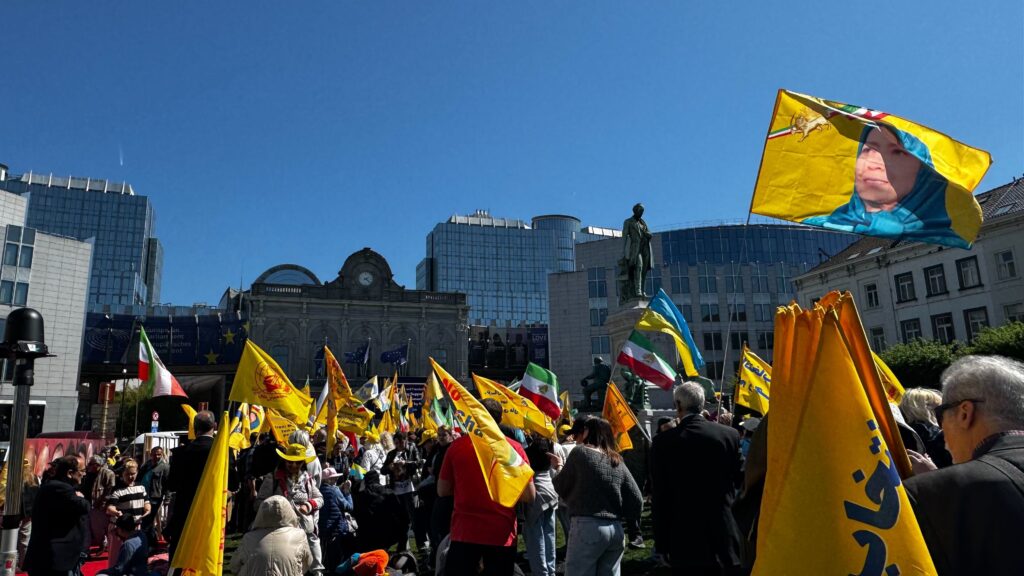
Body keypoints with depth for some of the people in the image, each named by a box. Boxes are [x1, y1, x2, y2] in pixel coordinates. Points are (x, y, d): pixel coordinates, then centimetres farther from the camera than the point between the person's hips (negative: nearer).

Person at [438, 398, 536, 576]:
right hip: (502, 534, 0)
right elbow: (529, 495, -4)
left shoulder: (457, 446, -3)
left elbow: (442, 491, 5)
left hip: (464, 533, 0)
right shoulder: (513, 447, -5)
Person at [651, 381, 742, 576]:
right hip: (725, 538, 2)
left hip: (686, 540, -2)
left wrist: (662, 543, 2)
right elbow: (739, 481, 3)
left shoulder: (663, 442, -9)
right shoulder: (730, 435, -4)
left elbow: (659, 497, -6)